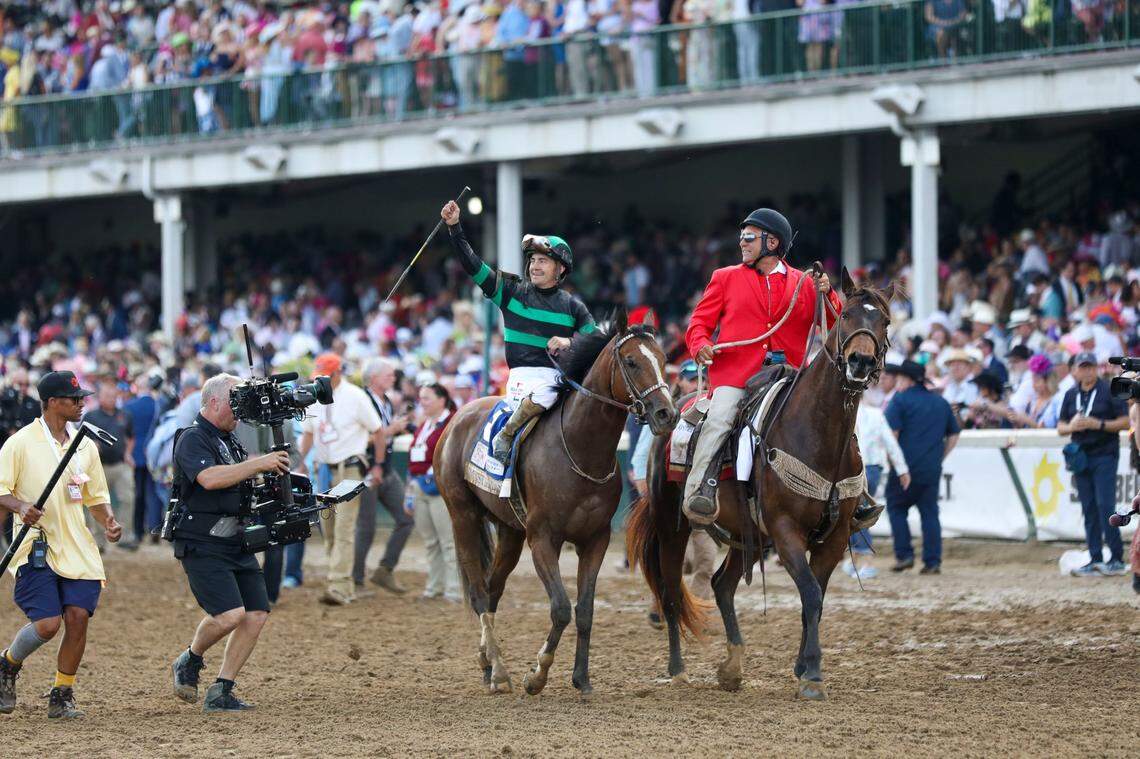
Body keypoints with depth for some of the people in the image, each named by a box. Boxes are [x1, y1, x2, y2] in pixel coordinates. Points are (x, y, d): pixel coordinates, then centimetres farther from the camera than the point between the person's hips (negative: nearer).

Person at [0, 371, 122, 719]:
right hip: (36, 547, -5)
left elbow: (96, 497, 21)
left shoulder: (85, 446, 14)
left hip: (78, 549, 5)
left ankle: (62, 696, 6)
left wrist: (109, 523, 2)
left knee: (78, 617, -8)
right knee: (47, 623, -14)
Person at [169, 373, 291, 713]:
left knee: (257, 614, -1)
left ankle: (220, 693, 5)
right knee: (230, 614, -22)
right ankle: (190, 662, 6)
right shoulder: (193, 440, -11)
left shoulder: (230, 440, 18)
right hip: (202, 547, -9)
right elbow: (210, 478, -29)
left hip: (237, 543, 9)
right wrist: (259, 463, -26)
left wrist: (270, 469, 12)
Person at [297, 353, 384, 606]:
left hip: (349, 468, -6)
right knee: (328, 529, 8)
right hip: (324, 469, 6)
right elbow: (308, 433, 18)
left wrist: (377, 465, -2)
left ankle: (339, 588, -20)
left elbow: (377, 431, -1)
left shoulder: (355, 396, -8)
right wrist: (302, 464, 8)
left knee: (344, 528, -14)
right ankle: (345, 586, 17)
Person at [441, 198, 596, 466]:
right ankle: (504, 437, -18)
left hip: (561, 374, 3)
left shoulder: (572, 306, 14)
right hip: (524, 373, -3)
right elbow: (473, 266, 6)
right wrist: (454, 227, 0)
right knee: (544, 394, -36)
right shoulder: (513, 292, 10)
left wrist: (570, 343, -9)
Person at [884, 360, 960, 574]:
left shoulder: (900, 400, -4)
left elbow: (891, 433, -13)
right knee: (930, 513, 6)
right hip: (932, 470, 5)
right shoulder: (941, 403, 15)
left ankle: (904, 555, 1)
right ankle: (933, 562, 1)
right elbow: (954, 435, 18)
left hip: (905, 467, -5)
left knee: (896, 508, 9)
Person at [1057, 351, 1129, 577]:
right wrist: (1071, 427, -6)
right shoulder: (1071, 395, 14)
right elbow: (1060, 427, 17)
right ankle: (1095, 560, 8)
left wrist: (1098, 424, -17)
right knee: (1089, 510, 5)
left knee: (1105, 505, -14)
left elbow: (1125, 422, -6)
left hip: (1105, 455, -6)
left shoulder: (1109, 391, -3)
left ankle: (1117, 559, -10)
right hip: (1080, 456, 6)